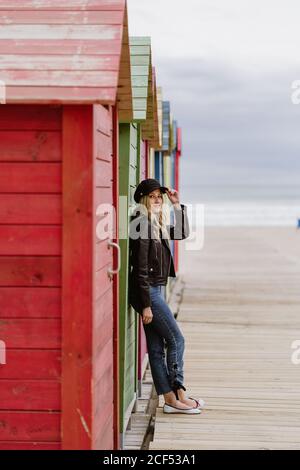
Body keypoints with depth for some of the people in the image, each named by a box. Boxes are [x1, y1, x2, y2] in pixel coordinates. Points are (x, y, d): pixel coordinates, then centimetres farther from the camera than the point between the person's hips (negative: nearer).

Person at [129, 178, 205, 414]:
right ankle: (179, 395, 3)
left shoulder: (157, 224, 11)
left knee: (156, 347, 9)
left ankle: (170, 399, 13)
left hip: (154, 290, 9)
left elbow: (183, 233, 23)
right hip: (147, 291, -9)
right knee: (176, 339, -4)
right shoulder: (142, 225, -16)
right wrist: (146, 305, -19)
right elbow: (141, 269, -18)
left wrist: (178, 205, 11)